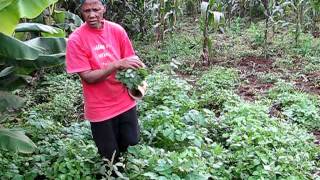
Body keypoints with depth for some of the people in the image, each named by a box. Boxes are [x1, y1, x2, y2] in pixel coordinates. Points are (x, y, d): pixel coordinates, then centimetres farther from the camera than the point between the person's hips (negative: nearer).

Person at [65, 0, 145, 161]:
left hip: (125, 101, 3)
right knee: (110, 155, 10)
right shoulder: (75, 39, -16)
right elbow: (87, 77, -18)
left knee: (131, 142, 15)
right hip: (100, 108, -3)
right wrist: (117, 65, -29)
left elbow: (129, 60, 4)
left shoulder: (117, 30, -6)